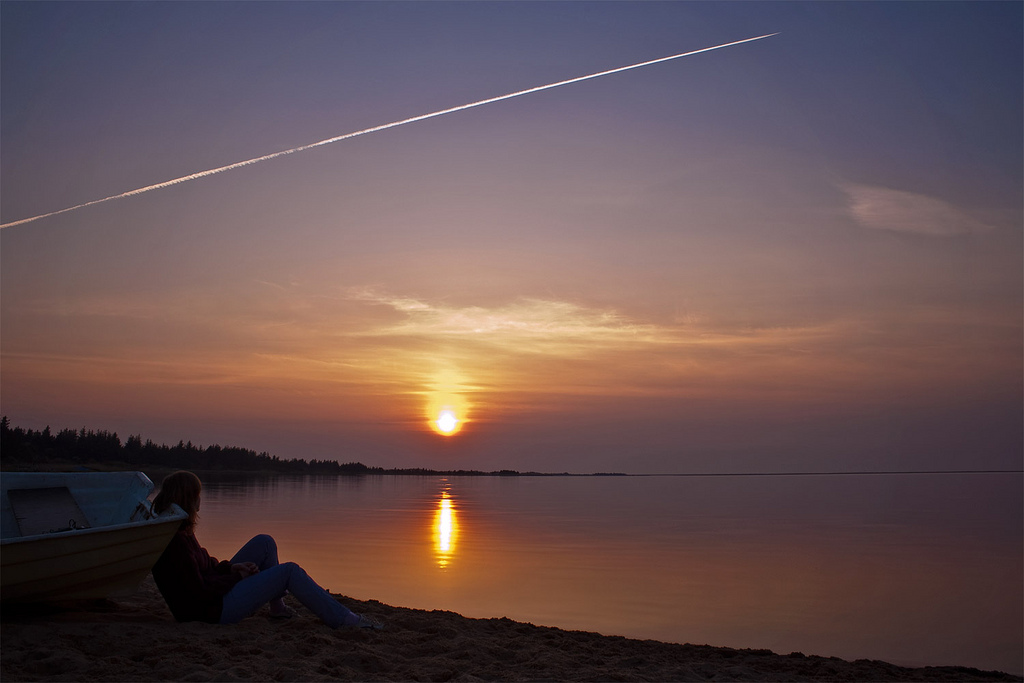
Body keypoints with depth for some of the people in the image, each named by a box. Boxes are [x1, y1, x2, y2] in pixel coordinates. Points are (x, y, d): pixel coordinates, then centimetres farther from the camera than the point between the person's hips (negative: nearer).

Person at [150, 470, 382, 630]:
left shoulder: (175, 531, 5)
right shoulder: (176, 541, -26)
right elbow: (200, 592, -27)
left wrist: (230, 567, 0)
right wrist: (237, 576, -14)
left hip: (215, 589, 10)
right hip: (214, 610, -10)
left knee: (264, 542, 13)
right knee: (290, 572, -10)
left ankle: (277, 606, 23)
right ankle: (343, 619, -4)